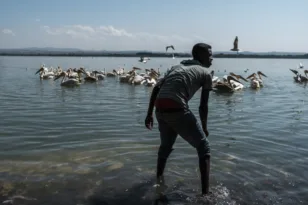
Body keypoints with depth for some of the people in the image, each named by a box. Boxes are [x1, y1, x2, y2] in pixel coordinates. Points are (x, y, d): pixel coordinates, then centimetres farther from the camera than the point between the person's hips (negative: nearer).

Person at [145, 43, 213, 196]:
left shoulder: (177, 66, 30)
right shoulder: (206, 73, 13)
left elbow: (156, 88, 19)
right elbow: (203, 106, 11)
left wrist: (149, 114, 20)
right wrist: (204, 127, 25)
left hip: (160, 109, 6)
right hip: (177, 109, -6)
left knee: (166, 145, 31)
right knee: (204, 147, 9)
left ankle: (158, 178, 47)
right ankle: (205, 193, 4)